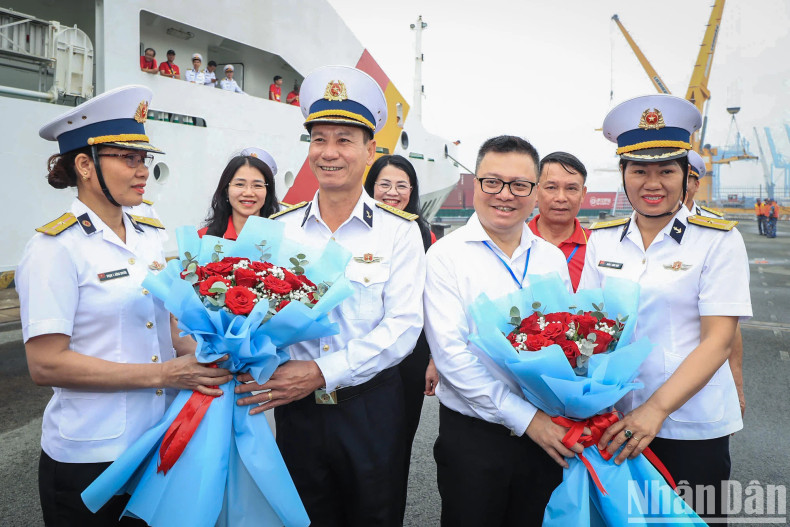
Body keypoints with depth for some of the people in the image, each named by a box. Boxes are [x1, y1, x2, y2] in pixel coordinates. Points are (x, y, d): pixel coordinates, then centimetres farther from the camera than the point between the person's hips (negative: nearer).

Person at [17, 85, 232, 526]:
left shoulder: (153, 236, 4)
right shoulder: (57, 248, -13)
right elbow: (45, 364, -18)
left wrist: (205, 358, -8)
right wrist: (164, 373, -21)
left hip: (160, 441, 6)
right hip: (89, 456, -5)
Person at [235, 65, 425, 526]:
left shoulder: (399, 230, -5)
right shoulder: (281, 228, 3)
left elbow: (403, 325, -13)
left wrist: (322, 372, -21)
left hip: (371, 406, -2)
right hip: (297, 407, 2)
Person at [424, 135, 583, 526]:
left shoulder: (553, 259, 6)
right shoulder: (446, 255, -9)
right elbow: (451, 353, -16)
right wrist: (524, 417, -17)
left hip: (547, 436, 4)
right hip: (472, 435, -4)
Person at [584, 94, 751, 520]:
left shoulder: (719, 240, -6)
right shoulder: (602, 240, 4)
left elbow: (718, 340, -12)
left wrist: (656, 409, -22)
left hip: (692, 425, -3)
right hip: (613, 421, 3)